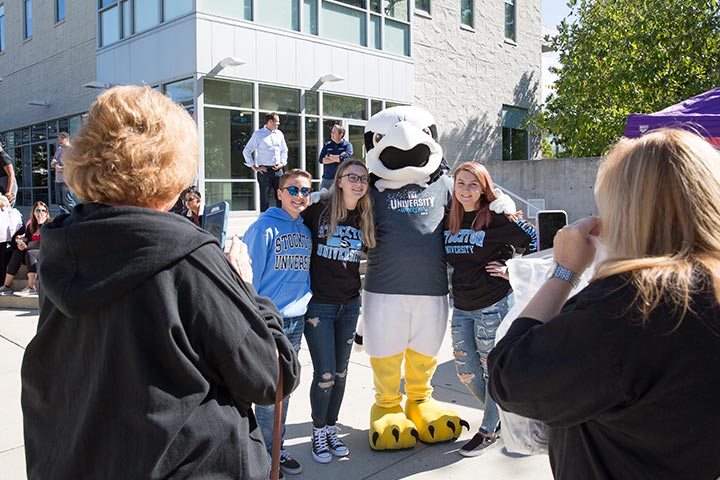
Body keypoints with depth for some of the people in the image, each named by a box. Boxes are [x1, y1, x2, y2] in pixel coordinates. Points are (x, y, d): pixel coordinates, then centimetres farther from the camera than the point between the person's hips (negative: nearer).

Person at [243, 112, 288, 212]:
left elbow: (284, 150, 23)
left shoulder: (279, 134, 11)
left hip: (277, 170, 4)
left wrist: (282, 163, 7)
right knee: (265, 199, -1)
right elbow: (246, 151, 0)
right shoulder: (258, 134, -2)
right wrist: (254, 167, -4)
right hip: (264, 170, -4)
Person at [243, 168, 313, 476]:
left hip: (297, 318, 6)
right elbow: (250, 274, -12)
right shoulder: (263, 227, -10)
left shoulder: (306, 230, 10)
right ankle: (268, 451, 20)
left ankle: (276, 447, 29)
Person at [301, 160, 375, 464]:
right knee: (325, 375, -2)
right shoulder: (317, 212, -8)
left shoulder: (366, 219, 3)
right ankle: (318, 432, 20)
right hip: (318, 304, -4)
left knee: (340, 372, 12)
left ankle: (331, 428, 30)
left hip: (350, 304, 4)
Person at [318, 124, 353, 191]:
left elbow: (345, 158, -15)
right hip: (326, 178, 4)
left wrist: (329, 156, -3)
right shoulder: (327, 145, 12)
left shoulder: (347, 145, 1)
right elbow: (321, 160, 1)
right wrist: (336, 158, -8)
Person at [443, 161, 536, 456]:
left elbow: (532, 239, -9)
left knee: (492, 368, 5)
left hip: (494, 304, -6)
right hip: (461, 306, 7)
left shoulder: (496, 217, -11)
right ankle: (502, 414, 35)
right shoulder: (449, 220, 7)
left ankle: (488, 431, 24)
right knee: (466, 372, 11)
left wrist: (510, 270, -8)